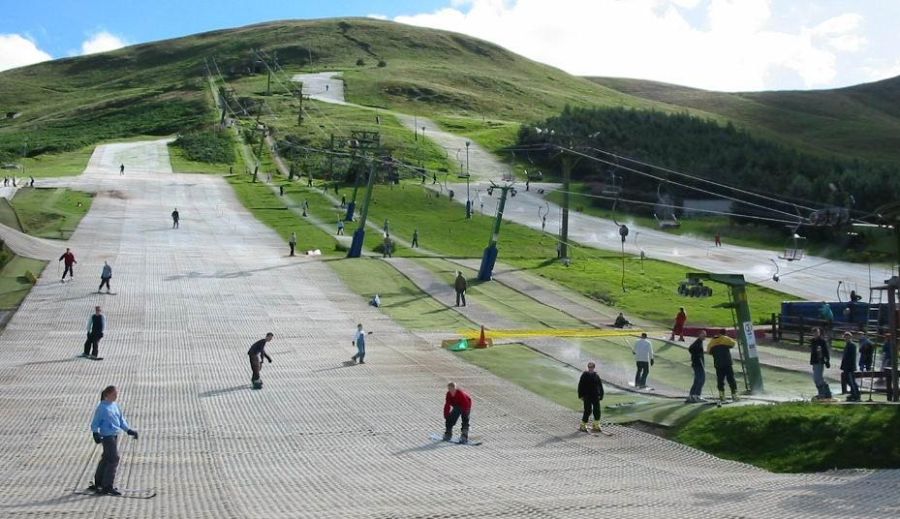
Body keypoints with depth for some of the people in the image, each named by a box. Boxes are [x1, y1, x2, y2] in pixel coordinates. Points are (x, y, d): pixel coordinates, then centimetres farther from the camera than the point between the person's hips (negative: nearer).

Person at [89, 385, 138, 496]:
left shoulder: (115, 405, 10)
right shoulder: (102, 407, -13)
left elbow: (121, 420, 17)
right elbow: (95, 423, -10)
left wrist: (129, 430, 9)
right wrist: (96, 434, -23)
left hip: (115, 436, 9)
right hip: (107, 436, -9)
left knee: (106, 459, 17)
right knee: (113, 459, -11)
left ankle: (98, 484, 29)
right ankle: (107, 486, -6)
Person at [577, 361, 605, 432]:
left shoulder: (596, 376, 6)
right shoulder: (584, 375, -2)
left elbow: (600, 386, 11)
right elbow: (580, 386, -1)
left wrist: (600, 395, 3)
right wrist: (581, 396, -5)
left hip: (595, 397, 3)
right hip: (587, 397, -3)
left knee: (597, 411, 1)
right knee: (587, 411, -4)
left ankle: (596, 426, 11)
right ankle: (583, 426, 9)